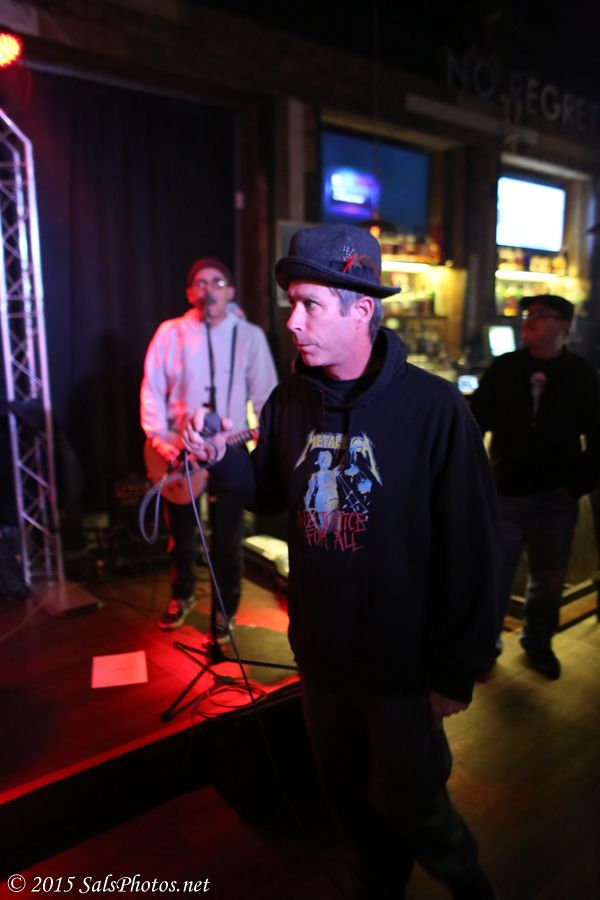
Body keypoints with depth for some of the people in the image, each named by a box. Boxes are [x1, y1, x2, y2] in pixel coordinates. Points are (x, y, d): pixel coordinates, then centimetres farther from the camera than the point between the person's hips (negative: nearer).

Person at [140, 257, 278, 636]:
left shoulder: (250, 335, -1)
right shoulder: (170, 333, 0)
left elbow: (265, 395, -3)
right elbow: (152, 390, 0)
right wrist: (158, 439, -10)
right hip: (178, 449, 1)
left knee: (227, 538, 6)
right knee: (180, 533, 16)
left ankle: (224, 610, 27)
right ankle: (182, 596, 41)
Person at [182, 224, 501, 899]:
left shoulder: (434, 408, -20)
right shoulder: (289, 401, -4)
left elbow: (470, 550, -17)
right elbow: (271, 492, 10)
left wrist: (456, 673, -13)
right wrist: (220, 457, -10)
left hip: (403, 663, -5)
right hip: (319, 651, 5)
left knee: (408, 808, 15)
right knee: (349, 794, 24)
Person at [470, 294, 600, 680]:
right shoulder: (503, 368, 1)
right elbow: (477, 420, 0)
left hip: (556, 498, 1)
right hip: (506, 492, 0)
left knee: (549, 579, 15)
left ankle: (538, 643, 37)